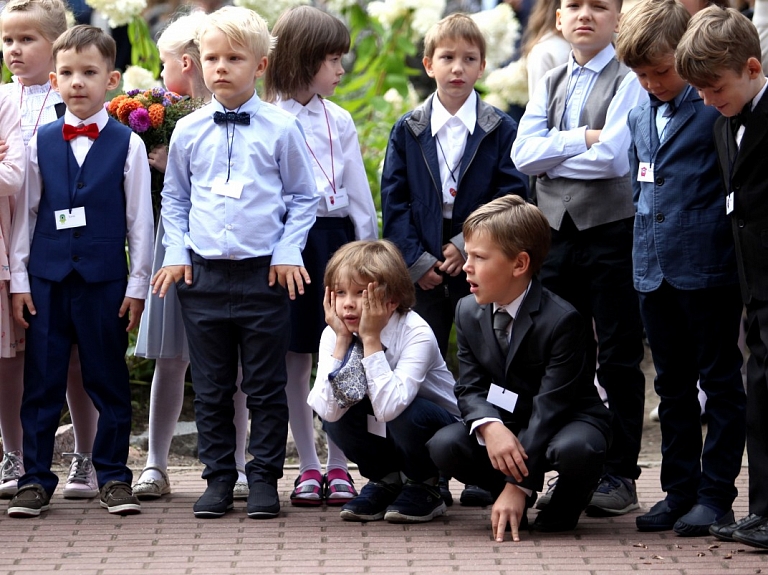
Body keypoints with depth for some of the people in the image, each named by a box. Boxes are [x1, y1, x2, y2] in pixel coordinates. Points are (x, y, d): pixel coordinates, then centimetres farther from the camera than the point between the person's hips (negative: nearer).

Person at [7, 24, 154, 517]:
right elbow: (25, 213, 9)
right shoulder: (41, 143, 6)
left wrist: (137, 284, -1)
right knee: (41, 383, 3)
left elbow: (140, 219, 2)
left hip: (105, 278, -1)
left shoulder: (127, 144, 1)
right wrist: (19, 278, 4)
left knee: (109, 382, 5)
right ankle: (35, 480, 9)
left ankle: (114, 477, 13)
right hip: (47, 278, 1)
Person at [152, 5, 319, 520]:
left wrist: (288, 251, -4)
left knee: (266, 388, 3)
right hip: (203, 274, 2)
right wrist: (177, 252, 4)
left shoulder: (281, 129, -2)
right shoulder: (188, 132, 5)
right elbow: (174, 198, 15)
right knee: (211, 388, 7)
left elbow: (304, 197, 5)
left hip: (264, 274, -2)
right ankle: (219, 477, 15)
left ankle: (264, 477, 11)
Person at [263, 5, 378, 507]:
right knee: (296, 359, 4)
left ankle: (338, 466, 8)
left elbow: (358, 193, 11)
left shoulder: (339, 121, 9)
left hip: (334, 238, 2)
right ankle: (308, 466, 13)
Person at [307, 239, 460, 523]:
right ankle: (386, 481, 2)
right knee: (332, 409, -21)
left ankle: (424, 487, -5)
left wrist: (371, 339, -36)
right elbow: (329, 411, -26)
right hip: (387, 436, 4)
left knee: (406, 413, -34)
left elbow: (388, 408, -40)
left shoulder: (416, 334, -27)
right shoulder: (333, 335, -13)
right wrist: (342, 340, -27)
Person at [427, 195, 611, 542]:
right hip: (504, 424, 5)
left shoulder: (562, 320, -23)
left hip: (567, 420, -5)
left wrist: (518, 485, -31)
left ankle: (566, 501, -3)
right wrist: (489, 427, -31)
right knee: (444, 447, -23)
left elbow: (550, 405, -26)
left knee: (576, 450, -39)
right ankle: (510, 500, 3)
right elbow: (470, 388, -4)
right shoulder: (468, 312, -4)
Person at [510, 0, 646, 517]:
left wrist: (552, 155, -6)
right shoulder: (552, 84, 13)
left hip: (612, 228, -6)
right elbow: (523, 153, 1)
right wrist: (581, 139, -11)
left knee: (618, 358, 1)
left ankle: (620, 475, 6)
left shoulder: (628, 81, -5)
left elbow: (612, 157, -18)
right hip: (558, 229, 6)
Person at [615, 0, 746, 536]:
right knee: (673, 385, 13)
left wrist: (735, 252, -11)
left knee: (721, 381, 2)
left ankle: (716, 492, 6)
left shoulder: (718, 106, -11)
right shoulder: (642, 115, 12)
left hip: (709, 267, -7)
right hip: (655, 268, 7)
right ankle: (679, 489, 20)